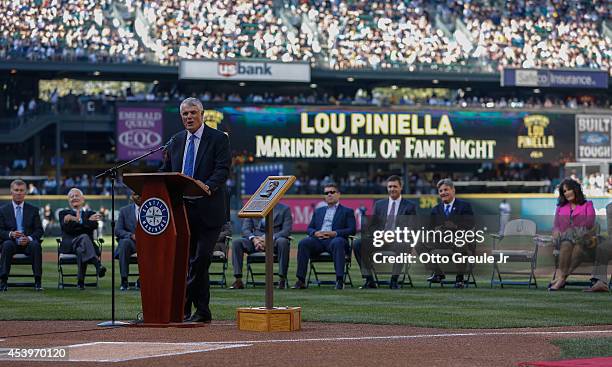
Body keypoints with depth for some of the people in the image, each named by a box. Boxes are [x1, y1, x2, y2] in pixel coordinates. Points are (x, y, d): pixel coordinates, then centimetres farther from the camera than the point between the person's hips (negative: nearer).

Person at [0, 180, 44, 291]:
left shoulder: (33, 210, 12)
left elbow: (39, 230, 6)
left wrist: (29, 238, -15)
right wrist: (10, 234, -18)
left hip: (29, 243, 0)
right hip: (12, 243, 0)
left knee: (36, 245, -33)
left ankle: (38, 281, -31)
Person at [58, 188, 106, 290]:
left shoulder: (90, 213, 24)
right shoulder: (64, 213, 22)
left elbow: (94, 226, -2)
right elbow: (66, 228, -1)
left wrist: (75, 220, -12)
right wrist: (87, 221, -12)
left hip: (84, 243, 2)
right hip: (69, 245, -2)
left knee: (81, 250, -38)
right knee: (84, 237, -38)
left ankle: (80, 281, -43)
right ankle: (98, 265, -60)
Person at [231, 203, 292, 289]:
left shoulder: (284, 209, 8)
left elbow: (286, 230, -4)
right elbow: (245, 229, 8)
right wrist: (253, 239, -15)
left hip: (274, 241, -3)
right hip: (256, 240, 3)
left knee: (283, 242, -37)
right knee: (236, 242, -23)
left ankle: (282, 279, -33)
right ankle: (238, 280, -27)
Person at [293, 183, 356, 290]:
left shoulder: (347, 211, 16)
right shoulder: (318, 211, 29)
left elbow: (352, 230, 3)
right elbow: (309, 228, 21)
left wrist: (334, 233, -12)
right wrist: (315, 233, -4)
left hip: (334, 239, -3)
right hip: (318, 240, 3)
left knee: (337, 243, -40)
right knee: (303, 243, -28)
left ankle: (340, 280, -44)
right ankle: (301, 281, -32)